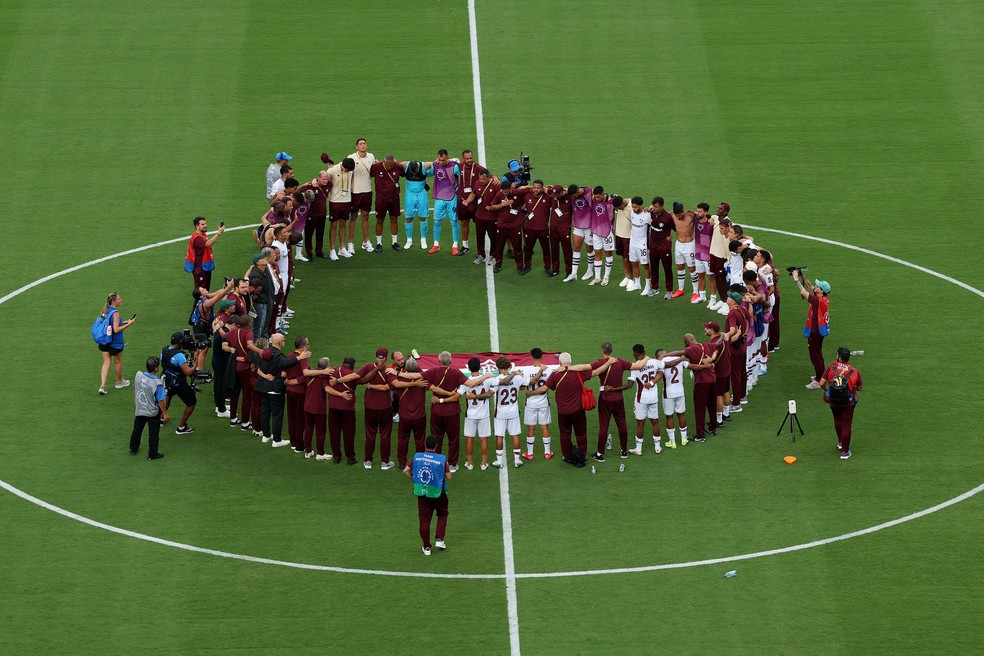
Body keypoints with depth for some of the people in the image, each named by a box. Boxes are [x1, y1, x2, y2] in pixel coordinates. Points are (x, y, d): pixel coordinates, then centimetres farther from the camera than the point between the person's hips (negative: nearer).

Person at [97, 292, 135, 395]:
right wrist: (128, 324, -20)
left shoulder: (105, 310, 3)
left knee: (106, 362, 9)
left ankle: (102, 386, -1)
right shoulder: (115, 313, -22)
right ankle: (119, 382, 36)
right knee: (118, 362, 16)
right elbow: (116, 329, -26)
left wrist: (123, 322, 16)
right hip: (115, 343, -7)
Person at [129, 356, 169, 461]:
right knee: (153, 433, 12)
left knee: (137, 429, 24)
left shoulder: (138, 375, -14)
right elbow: (160, 401, -22)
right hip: (153, 413, -5)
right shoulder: (157, 383, -30)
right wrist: (165, 413, -6)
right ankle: (152, 454, 22)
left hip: (139, 409, 5)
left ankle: (133, 449, 41)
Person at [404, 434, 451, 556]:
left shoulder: (417, 457, -6)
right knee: (442, 514, 22)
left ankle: (427, 547, 12)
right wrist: (447, 467, 6)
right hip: (437, 493, -2)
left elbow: (405, 471, -5)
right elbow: (449, 477, -13)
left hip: (422, 492, 2)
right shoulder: (442, 459, -14)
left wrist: (414, 479, 11)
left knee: (424, 519, 9)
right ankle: (439, 539, 10)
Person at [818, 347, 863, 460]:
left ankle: (840, 442, 45)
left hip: (833, 401, 2)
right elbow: (859, 388, -4)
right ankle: (844, 451, 15)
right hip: (848, 403, -2)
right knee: (846, 426, 9)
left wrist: (826, 390, 6)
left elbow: (822, 384, -16)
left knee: (837, 421, 28)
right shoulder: (854, 372, -14)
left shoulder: (831, 368, -15)